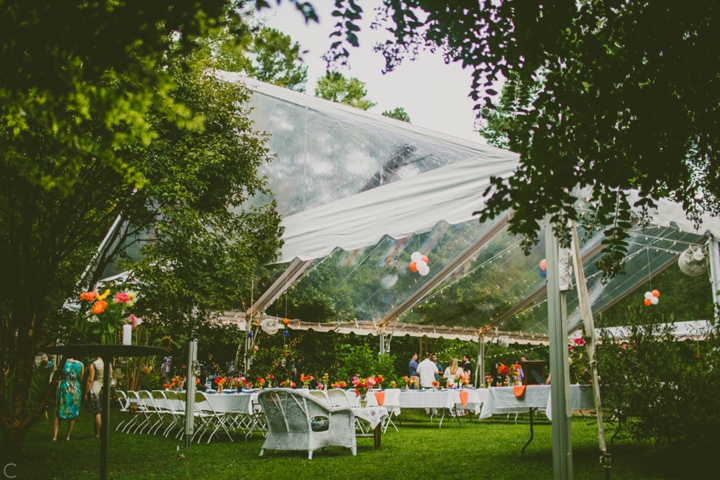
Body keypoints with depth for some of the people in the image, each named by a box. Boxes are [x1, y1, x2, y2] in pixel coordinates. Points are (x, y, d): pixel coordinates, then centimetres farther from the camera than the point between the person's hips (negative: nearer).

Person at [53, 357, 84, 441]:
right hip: (75, 390, 1)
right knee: (73, 414, 11)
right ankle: (68, 436, 15)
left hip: (63, 388, -1)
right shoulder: (81, 365, -4)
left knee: (59, 413, 9)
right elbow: (80, 379, 2)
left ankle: (55, 435, 1)